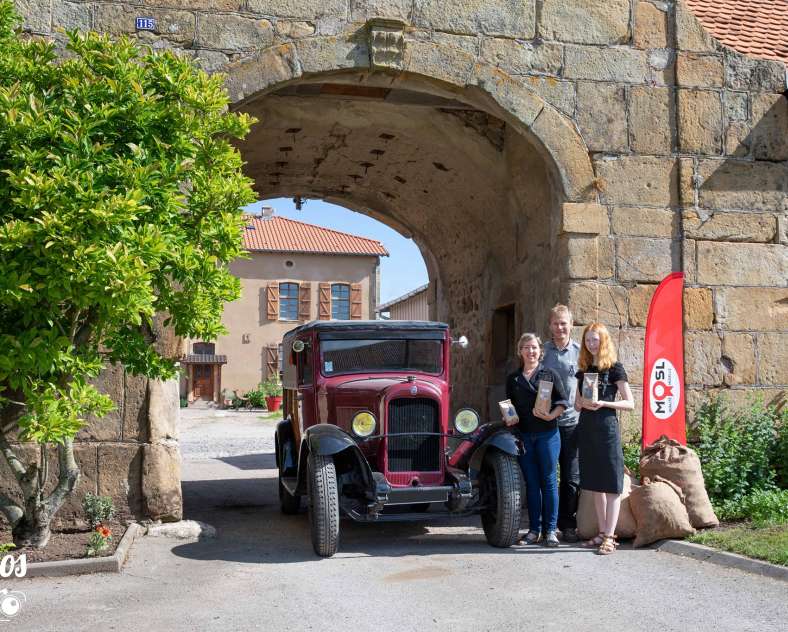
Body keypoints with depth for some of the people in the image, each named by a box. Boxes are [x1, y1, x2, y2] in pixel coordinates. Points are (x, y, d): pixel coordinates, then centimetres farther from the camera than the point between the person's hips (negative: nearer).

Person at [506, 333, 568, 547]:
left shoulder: (550, 375, 4)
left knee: (548, 481, 0)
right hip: (523, 435, 2)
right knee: (531, 483, 6)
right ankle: (534, 529, 13)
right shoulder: (513, 379, 12)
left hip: (547, 434, -2)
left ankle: (550, 530, 6)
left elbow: (562, 402, 1)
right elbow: (509, 406, 17)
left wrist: (551, 415, -16)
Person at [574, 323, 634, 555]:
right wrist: (583, 403, -6)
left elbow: (630, 403, -6)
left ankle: (609, 537, -6)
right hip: (586, 427, 7)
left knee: (611, 485, -6)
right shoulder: (583, 370, 14)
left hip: (606, 427, -6)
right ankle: (602, 533, 17)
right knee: (595, 485, 10)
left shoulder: (614, 368, -3)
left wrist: (603, 403, -20)